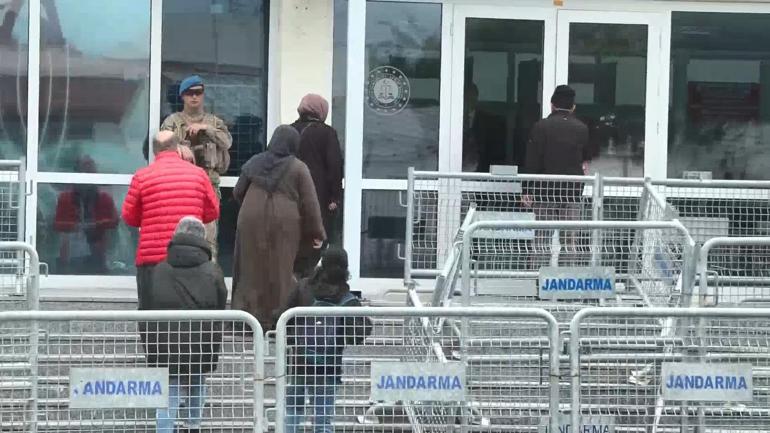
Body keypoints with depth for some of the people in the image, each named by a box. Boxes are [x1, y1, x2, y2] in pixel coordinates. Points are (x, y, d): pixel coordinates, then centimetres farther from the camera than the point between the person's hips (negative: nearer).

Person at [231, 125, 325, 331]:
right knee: (279, 271, 4)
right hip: (284, 224, -2)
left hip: (251, 223, 2)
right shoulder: (298, 168, -3)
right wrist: (317, 233, 3)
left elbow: (237, 193, 12)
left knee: (252, 268, 9)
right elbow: (310, 203, -4)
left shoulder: (254, 163, 6)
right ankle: (276, 319, 6)